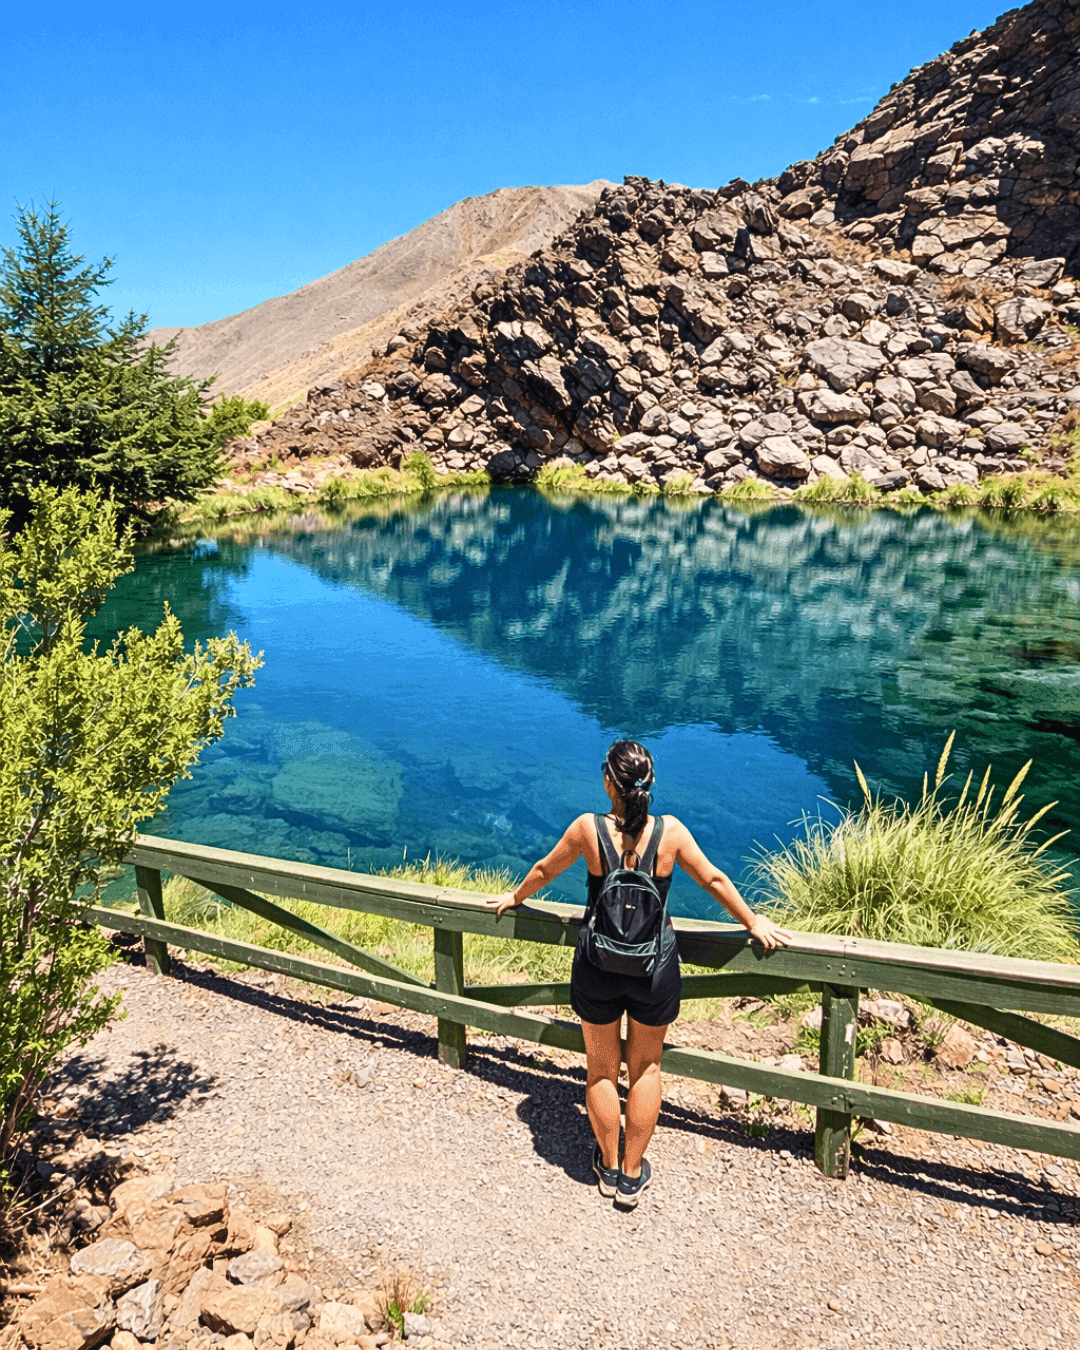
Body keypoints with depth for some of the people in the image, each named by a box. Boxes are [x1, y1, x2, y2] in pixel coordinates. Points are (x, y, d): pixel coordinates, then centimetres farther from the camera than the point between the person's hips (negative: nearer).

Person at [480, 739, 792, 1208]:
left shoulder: (588, 829, -16)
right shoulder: (670, 831, -15)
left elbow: (544, 869, 1)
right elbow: (713, 879, -1)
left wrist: (515, 898, 21)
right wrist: (753, 923, 15)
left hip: (598, 966, 0)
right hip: (655, 968, 1)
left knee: (601, 1069, 21)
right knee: (646, 1068, 21)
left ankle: (609, 1168, 38)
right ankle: (633, 1176, 32)